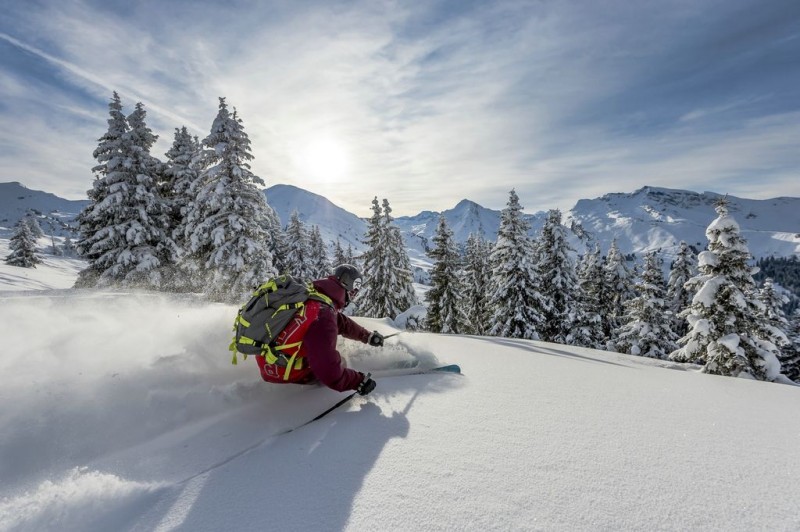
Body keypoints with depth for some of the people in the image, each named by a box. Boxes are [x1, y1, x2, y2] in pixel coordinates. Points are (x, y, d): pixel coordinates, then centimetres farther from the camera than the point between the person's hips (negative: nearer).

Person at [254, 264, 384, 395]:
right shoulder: (323, 316, -33)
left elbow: (342, 322, 12)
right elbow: (329, 372, -31)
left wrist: (367, 336, 19)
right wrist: (359, 381, -16)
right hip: (277, 369, -8)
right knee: (338, 365, -4)